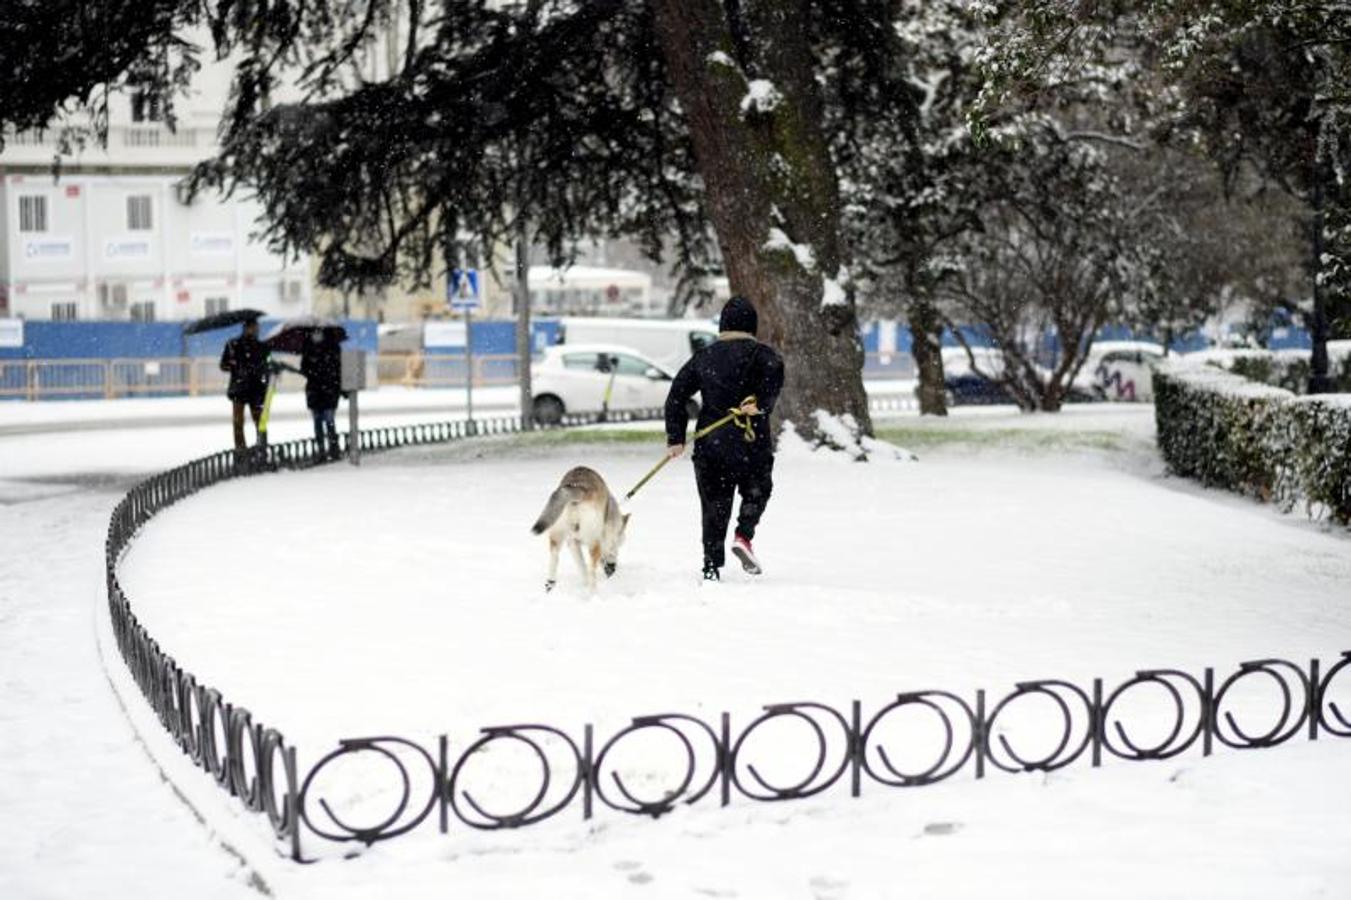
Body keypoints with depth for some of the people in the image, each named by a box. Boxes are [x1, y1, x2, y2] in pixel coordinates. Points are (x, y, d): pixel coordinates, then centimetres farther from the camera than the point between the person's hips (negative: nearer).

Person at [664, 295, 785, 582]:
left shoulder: (704, 356, 13)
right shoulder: (761, 353, 2)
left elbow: (677, 394, 8)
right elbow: (774, 373, -21)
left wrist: (675, 438, 8)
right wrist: (760, 404, -23)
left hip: (709, 444, 3)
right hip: (751, 442, -3)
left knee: (714, 504, 10)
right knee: (756, 492, 19)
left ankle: (712, 566, 4)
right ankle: (743, 536, -6)